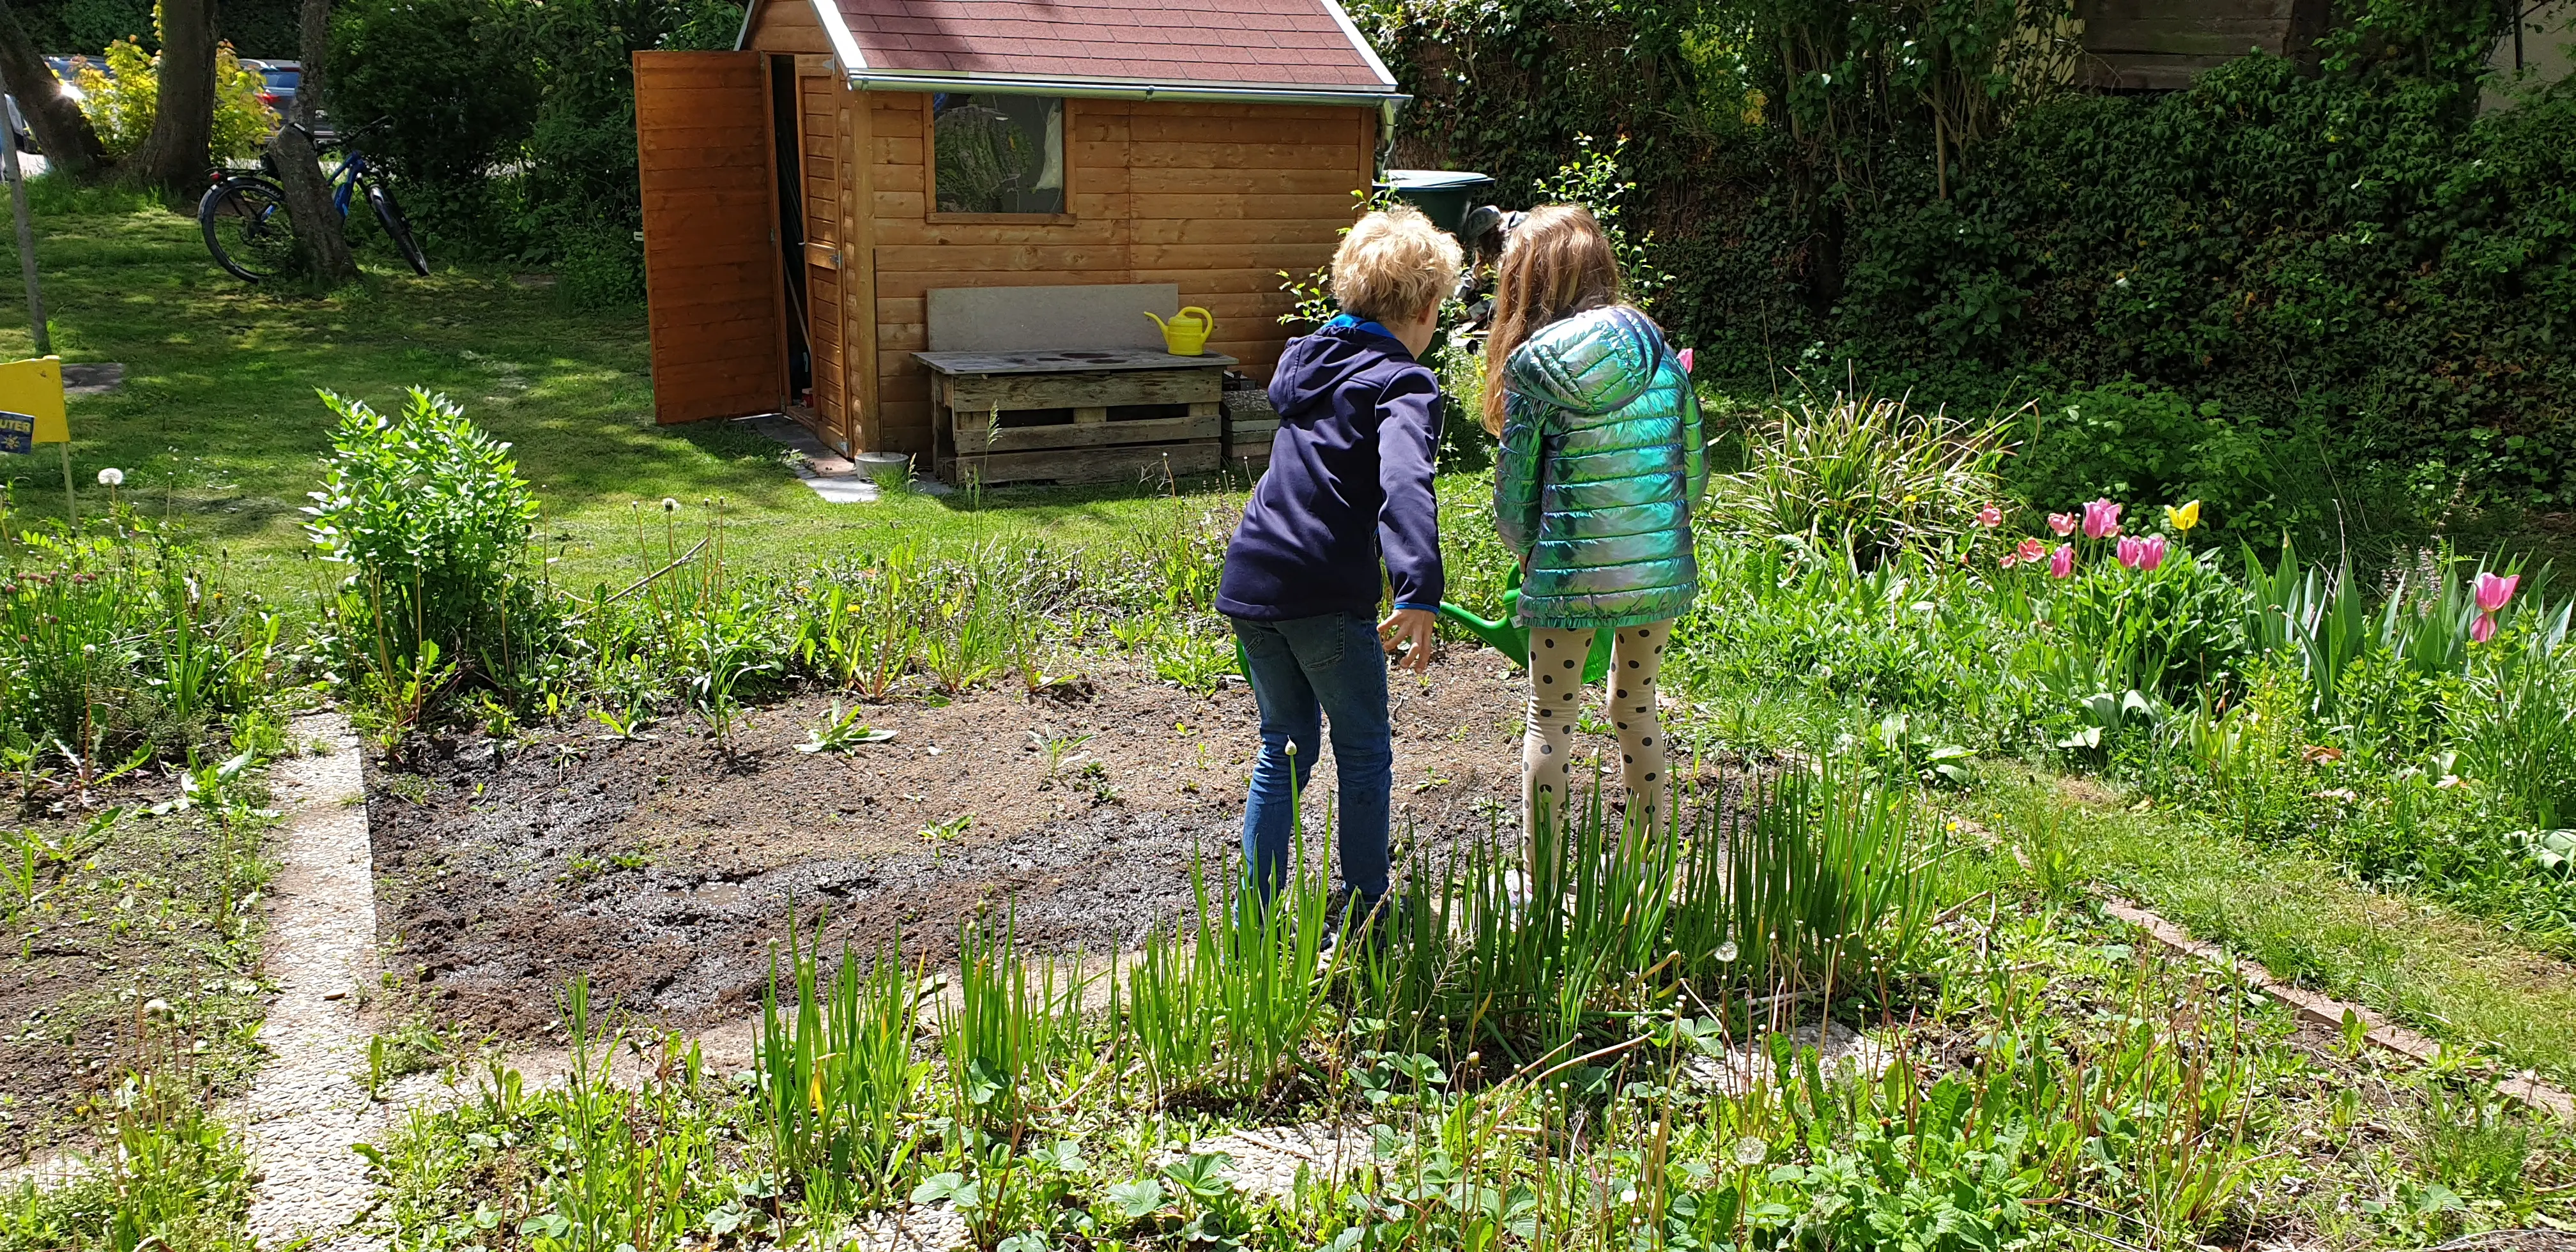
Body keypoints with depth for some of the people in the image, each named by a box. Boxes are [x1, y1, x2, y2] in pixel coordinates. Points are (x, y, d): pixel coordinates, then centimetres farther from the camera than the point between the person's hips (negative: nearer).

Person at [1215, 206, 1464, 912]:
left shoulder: (1306, 358, 15)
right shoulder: (1404, 384, -8)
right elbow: (1405, 484, -27)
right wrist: (1420, 595, -39)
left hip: (1248, 581, 7)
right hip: (1325, 595, -7)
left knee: (1285, 748, 19)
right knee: (1364, 757, 11)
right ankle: (1366, 919, 19)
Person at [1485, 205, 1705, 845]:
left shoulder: (1531, 365, -9)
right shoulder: (1657, 351, 2)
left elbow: (1515, 487, -4)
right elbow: (1695, 469, 5)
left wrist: (1526, 553, 15)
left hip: (1572, 572, -4)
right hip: (1660, 569, 4)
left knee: (1550, 719, 11)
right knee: (1637, 707, 21)